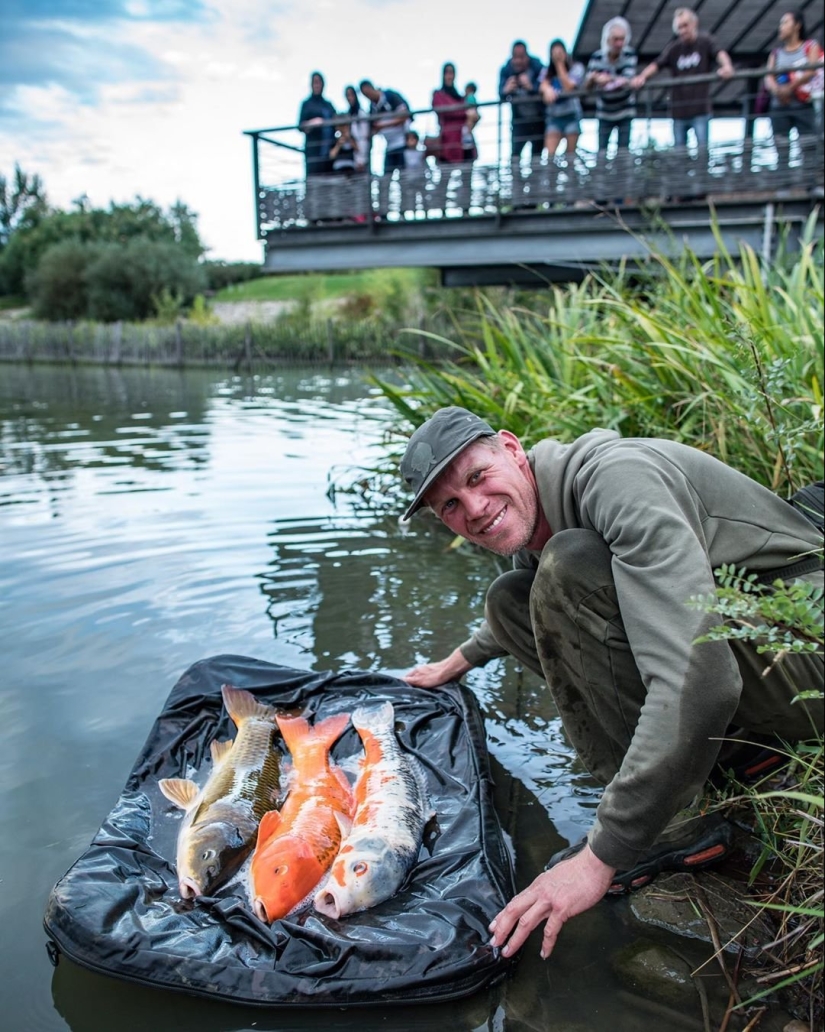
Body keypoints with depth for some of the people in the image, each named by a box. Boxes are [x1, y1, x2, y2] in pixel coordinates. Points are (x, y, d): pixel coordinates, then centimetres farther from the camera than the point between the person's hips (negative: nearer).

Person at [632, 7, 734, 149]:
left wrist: (726, 66, -37)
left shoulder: (705, 42, 2)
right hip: (679, 110, 3)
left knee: (702, 147, -10)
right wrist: (642, 76, -20)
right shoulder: (674, 47, 10)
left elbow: (719, 53, -14)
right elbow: (657, 64, 1)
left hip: (700, 109, -3)